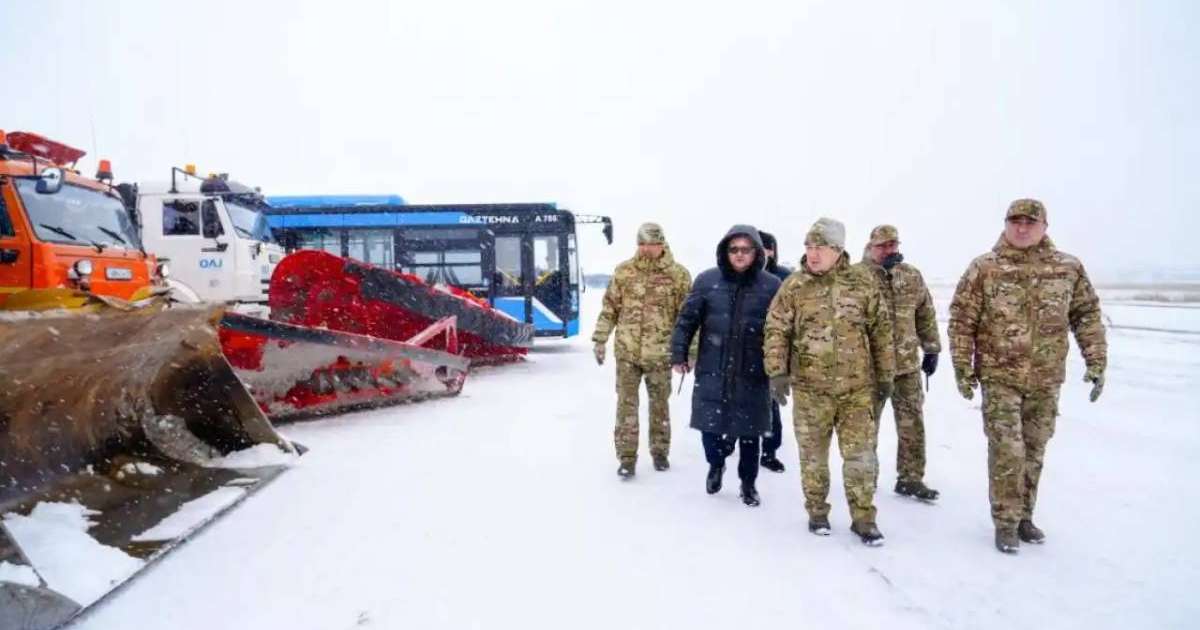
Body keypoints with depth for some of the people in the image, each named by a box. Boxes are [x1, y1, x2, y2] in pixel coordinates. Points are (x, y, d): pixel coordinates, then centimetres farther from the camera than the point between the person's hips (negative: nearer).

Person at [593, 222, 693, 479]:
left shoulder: (678, 274, -3)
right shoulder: (623, 271, 3)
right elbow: (610, 308, 7)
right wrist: (600, 339, 3)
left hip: (660, 354, -1)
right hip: (626, 352, 1)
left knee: (659, 405, 13)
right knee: (626, 405, 3)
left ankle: (660, 451, 30)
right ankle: (627, 457, 11)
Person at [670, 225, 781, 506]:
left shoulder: (772, 286, -3)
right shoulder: (707, 280, 0)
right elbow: (687, 320, 3)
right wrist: (679, 354, 1)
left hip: (752, 374, 0)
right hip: (712, 370, 1)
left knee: (748, 431, 9)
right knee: (710, 427, 5)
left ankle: (748, 483, 31)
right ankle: (716, 464, 37)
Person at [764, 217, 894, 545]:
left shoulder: (862, 282, 0)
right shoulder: (793, 286, -3)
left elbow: (880, 329, 7)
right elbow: (776, 331, -3)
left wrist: (885, 372, 8)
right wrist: (777, 371, -13)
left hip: (857, 387, 1)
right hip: (810, 388, 0)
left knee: (860, 454, 5)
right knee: (813, 454, 11)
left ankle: (863, 518, 20)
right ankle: (817, 512, 28)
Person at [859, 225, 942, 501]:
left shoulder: (912, 275, 8)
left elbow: (926, 314, 14)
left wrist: (932, 348, 12)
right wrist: (884, 268, -23)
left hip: (907, 362, 4)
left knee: (912, 423, 9)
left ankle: (911, 478, 21)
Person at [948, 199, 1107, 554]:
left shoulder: (1069, 268, 2)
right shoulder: (984, 268, -7)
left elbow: (1087, 315, 8)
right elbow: (961, 321, -4)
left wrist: (1097, 363, 2)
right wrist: (962, 368, -6)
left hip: (1046, 380, 3)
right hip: (999, 377, -3)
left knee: (1033, 452, 13)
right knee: (1007, 451, -5)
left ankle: (1024, 516, 29)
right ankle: (1006, 522, 10)